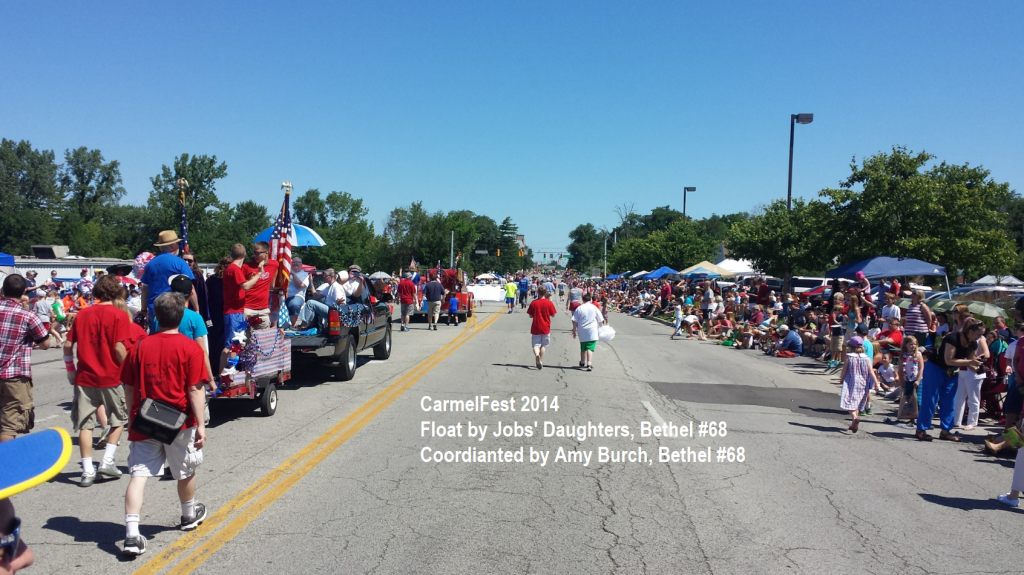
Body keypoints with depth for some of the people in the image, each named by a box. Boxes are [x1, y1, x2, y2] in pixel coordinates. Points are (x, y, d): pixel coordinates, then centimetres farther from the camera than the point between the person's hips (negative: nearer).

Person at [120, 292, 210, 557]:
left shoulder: (140, 347, 1)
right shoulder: (190, 348, -10)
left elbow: (129, 387, 7)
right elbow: (195, 390, -13)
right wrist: (201, 424, -10)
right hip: (179, 423, -2)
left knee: (138, 474, 1)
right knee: (186, 472, 18)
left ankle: (131, 534, -10)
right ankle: (189, 515, 39)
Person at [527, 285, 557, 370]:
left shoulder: (533, 303, -6)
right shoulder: (549, 303, -7)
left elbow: (530, 315, -1)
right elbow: (553, 315, 0)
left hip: (535, 328, -1)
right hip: (545, 328, 1)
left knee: (536, 345, 3)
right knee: (543, 345, 14)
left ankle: (537, 355, -27)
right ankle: (541, 362, 16)